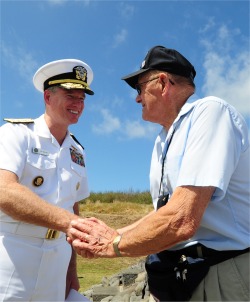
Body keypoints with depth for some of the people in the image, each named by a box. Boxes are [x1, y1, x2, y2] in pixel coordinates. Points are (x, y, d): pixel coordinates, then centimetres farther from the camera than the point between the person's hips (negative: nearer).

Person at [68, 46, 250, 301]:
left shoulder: (210, 112, -17)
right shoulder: (162, 142, 10)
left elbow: (181, 221, -26)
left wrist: (112, 244, -11)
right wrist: (110, 235, 4)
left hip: (224, 279, -7)